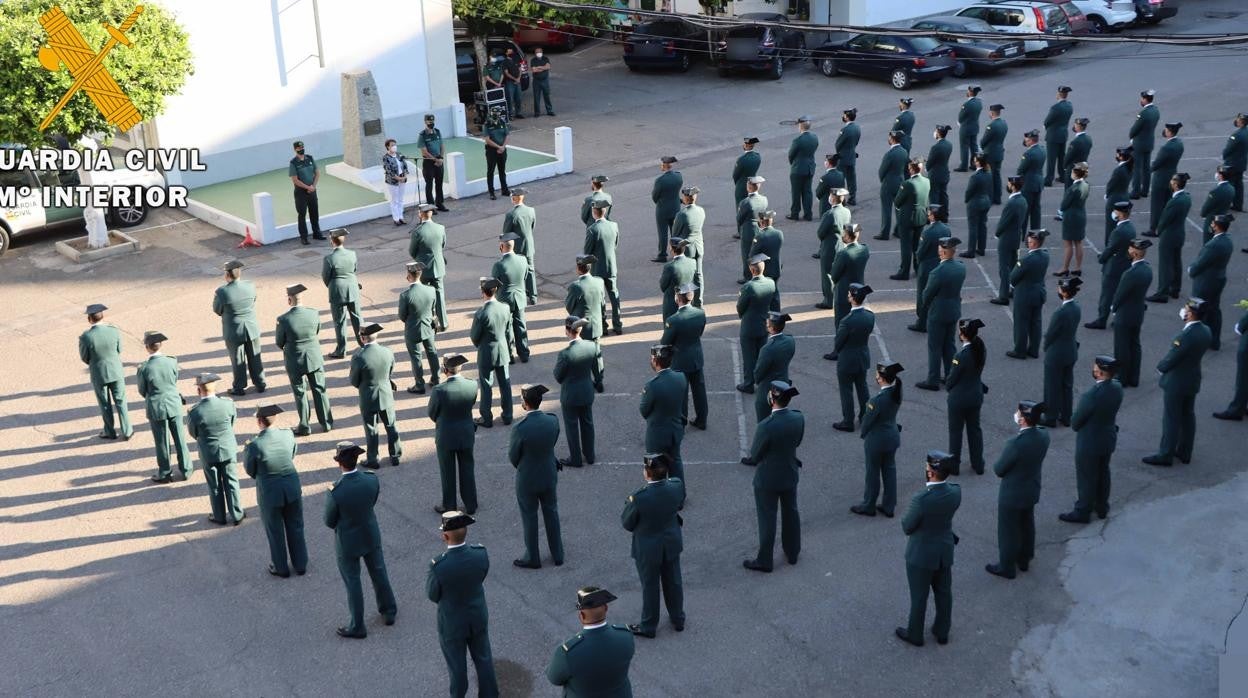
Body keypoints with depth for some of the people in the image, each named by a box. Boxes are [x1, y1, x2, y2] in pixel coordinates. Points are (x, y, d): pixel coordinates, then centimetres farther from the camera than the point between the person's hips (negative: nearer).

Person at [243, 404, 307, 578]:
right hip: (292, 488, 3)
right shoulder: (288, 435, -13)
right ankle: (300, 564, 34)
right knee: (295, 527, 20)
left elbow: (250, 471, -8)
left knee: (275, 532, 17)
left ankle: (281, 568, 34)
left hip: (270, 492, -3)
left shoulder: (255, 445, -24)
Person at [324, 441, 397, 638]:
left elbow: (329, 522, -16)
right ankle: (389, 612, 44)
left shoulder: (335, 493, -32)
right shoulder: (372, 480, -21)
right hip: (371, 536, 4)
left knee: (353, 583, 15)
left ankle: (357, 626, 31)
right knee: (379, 573, 25)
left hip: (348, 542, -4)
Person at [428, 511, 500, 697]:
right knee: (483, 659, 25)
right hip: (478, 617, 3)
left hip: (452, 623, -3)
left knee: (457, 666, 21)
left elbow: (433, 595, -16)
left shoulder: (438, 566, -36)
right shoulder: (481, 553, -24)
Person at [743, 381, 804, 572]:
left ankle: (764, 561, 25)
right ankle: (792, 553, 41)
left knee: (767, 519, 11)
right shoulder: (799, 418, -14)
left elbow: (755, 455, -18)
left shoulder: (766, 426, -32)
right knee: (791, 513, 23)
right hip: (790, 475, 5)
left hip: (768, 479, -5)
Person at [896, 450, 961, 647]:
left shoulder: (921, 500, -35)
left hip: (921, 554, -5)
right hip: (945, 550, 5)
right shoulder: (955, 492, -17)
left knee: (919, 596, 17)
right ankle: (942, 632, 44)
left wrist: (907, 515, 0)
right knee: (943, 593, 24)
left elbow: (907, 527, -18)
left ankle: (915, 634, 39)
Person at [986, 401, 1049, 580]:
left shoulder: (1015, 443, -35)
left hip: (1012, 495, -7)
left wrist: (997, 465, 0)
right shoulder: (1043, 435, -13)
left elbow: (999, 470, -22)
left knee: (1008, 531, 13)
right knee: (1026, 526, 26)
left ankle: (1007, 567, 31)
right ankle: (1024, 560, 45)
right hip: (1032, 491, 7)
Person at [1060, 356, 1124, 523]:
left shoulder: (1092, 395, -34)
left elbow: (1076, 421, -21)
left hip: (1089, 443, -7)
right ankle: (1102, 507, 41)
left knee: (1086, 478, 11)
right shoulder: (1117, 387, -11)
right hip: (1109, 438, 7)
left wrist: (1075, 425, 1)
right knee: (1103, 473, 24)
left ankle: (1082, 512, 27)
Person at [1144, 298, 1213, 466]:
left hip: (1175, 382, -8)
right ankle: (1184, 453, 29)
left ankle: (1165, 455, 13)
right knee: (1187, 416, 18)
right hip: (1192, 380, 8)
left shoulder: (1186, 336, -29)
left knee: (1171, 419, 4)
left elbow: (1171, 358, -21)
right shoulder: (1206, 331, -4)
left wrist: (1160, 368, -2)